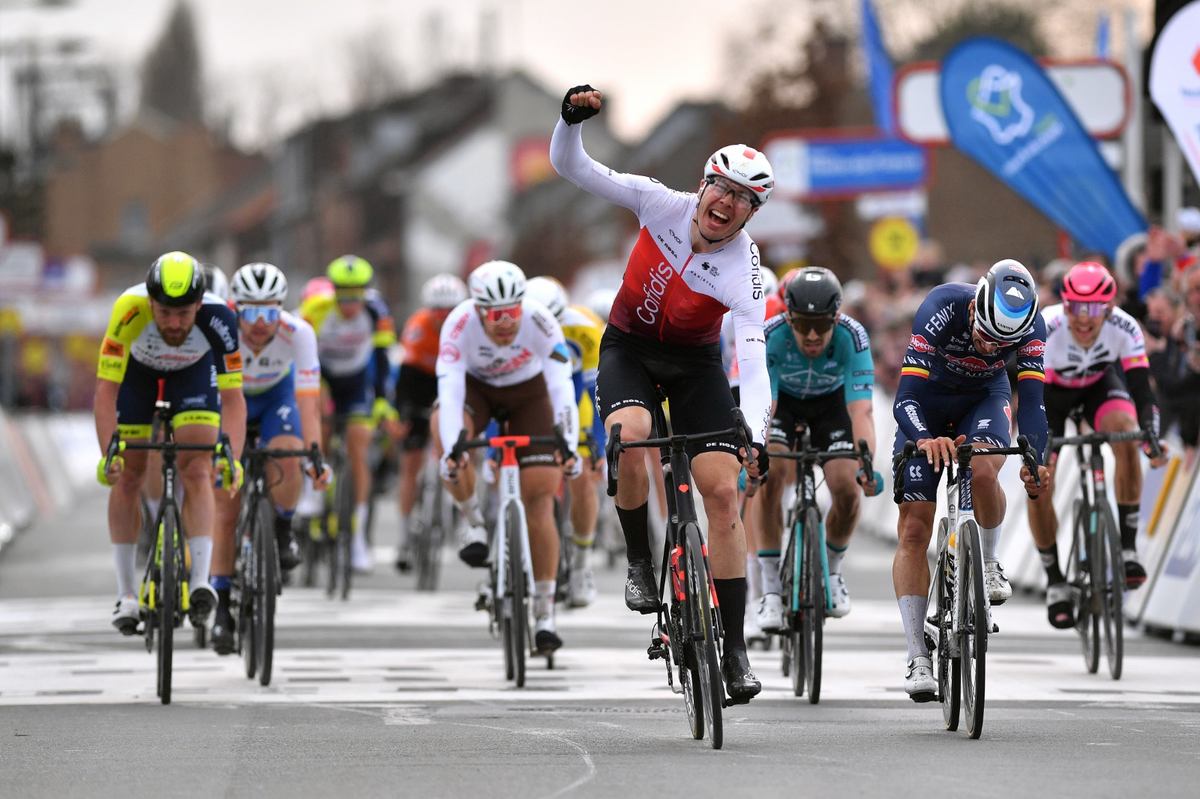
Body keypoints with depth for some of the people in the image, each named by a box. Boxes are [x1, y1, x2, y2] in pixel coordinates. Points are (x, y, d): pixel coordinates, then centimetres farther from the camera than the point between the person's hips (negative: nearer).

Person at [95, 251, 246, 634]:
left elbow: (232, 397, -33)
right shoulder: (129, 311, -40)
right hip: (136, 367, 0)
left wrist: (232, 457, -45)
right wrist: (108, 454, -45)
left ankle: (200, 581, -17)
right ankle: (126, 594, 7)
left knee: (197, 471, -16)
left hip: (194, 371, 0)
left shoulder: (218, 318, -38)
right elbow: (106, 390, -36)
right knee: (127, 477, -1)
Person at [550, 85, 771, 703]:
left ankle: (734, 648, -4)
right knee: (631, 436, -33)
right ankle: (639, 561, -10)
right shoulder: (663, 205, -19)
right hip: (629, 348, 0)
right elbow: (571, 167, -18)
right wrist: (572, 119, -39)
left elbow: (752, 358, -36)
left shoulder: (745, 272, -25)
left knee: (723, 492, -11)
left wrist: (755, 436, -50)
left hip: (695, 362, 0)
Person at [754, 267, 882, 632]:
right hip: (782, 397, 0)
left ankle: (831, 569, 13)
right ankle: (771, 587, -11)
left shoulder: (852, 337, -35)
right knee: (770, 480, -24)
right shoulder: (771, 336, -35)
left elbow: (861, 410, -41)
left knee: (847, 490, -16)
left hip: (831, 400, 1)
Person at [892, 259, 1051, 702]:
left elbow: (1031, 399, -31)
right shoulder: (941, 309, -35)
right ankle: (917, 657, -4)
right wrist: (925, 440, -58)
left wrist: (1034, 461, -48)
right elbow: (905, 399, -39)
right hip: (928, 401, -1)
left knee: (982, 473, -34)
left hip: (985, 399, 1)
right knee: (914, 530, -9)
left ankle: (988, 562, -5)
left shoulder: (1031, 326, -28)